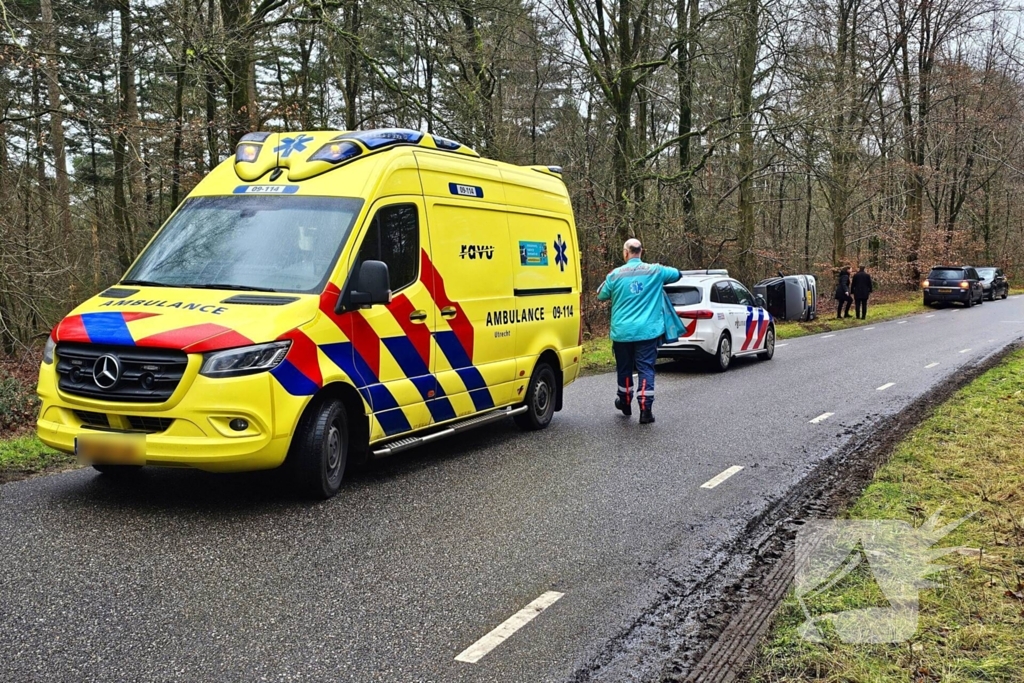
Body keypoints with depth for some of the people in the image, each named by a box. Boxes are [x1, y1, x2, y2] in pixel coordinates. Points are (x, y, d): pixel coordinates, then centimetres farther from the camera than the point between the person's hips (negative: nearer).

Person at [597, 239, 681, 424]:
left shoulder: (615, 275, -2)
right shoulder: (655, 271, -1)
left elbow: (601, 296, 9)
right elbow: (677, 274, 16)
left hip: (622, 332, 1)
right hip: (647, 331, -1)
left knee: (624, 368, 16)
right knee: (645, 369, 0)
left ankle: (625, 403, 33)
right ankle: (645, 408, -9)